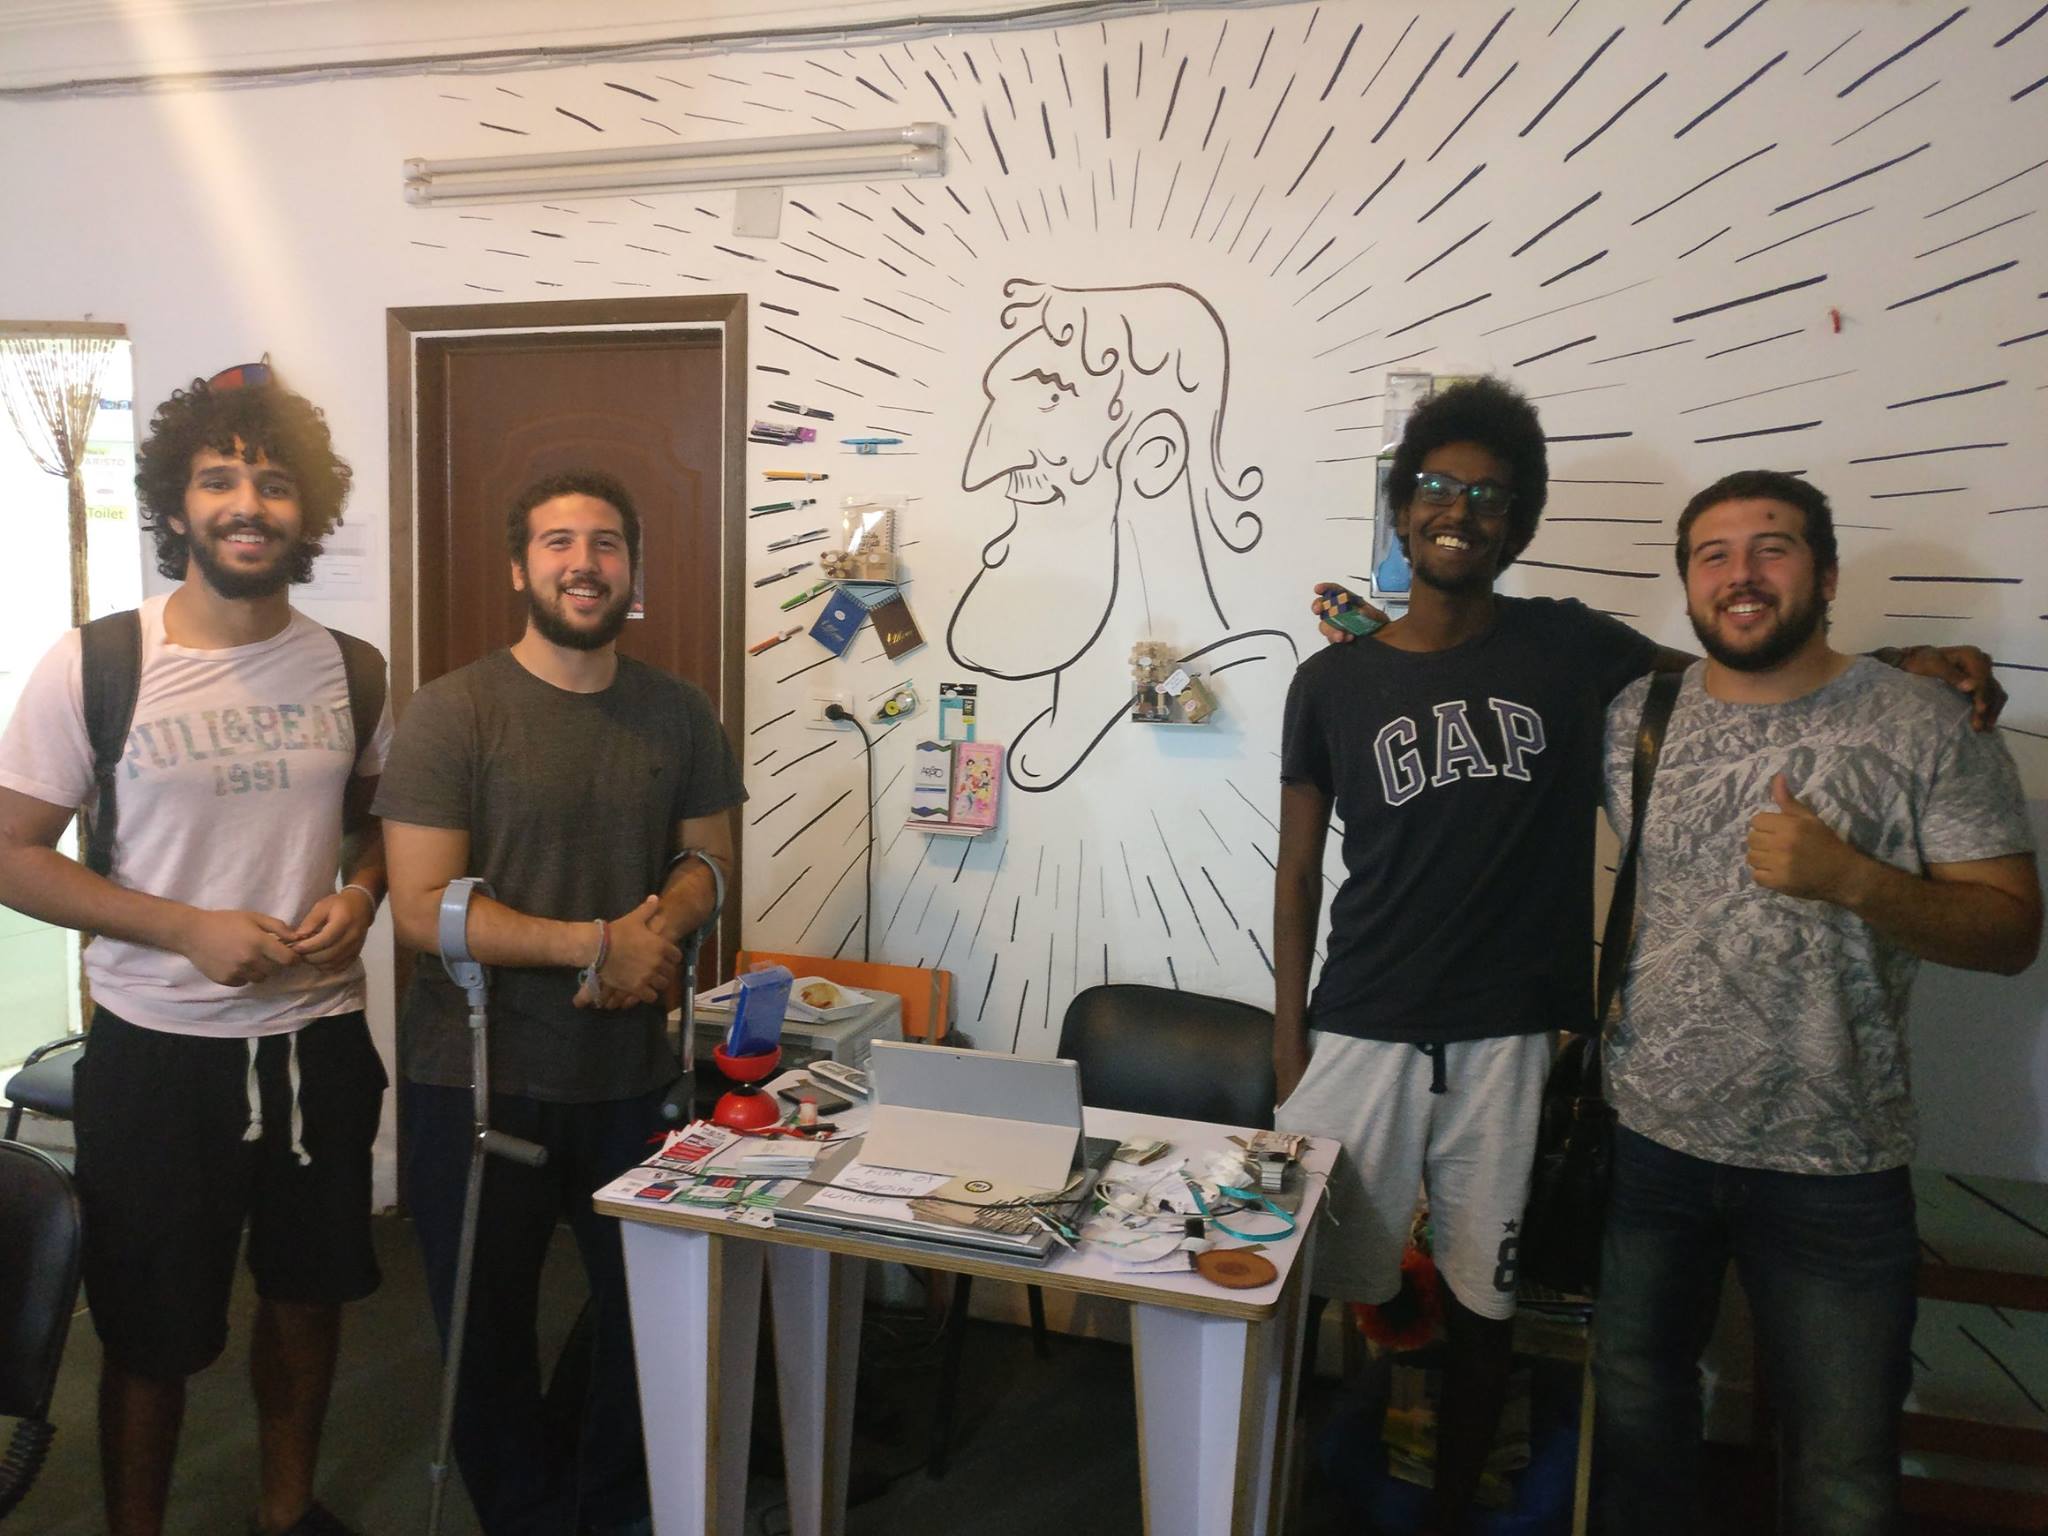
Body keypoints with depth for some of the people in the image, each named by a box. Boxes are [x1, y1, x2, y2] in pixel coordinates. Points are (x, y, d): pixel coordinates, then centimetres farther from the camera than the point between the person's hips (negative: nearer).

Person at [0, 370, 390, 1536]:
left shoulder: (353, 669, -1)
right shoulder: (95, 665, -10)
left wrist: (359, 896, -8)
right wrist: (189, 929, -19)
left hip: (321, 1042, 4)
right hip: (160, 1053, -3)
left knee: (308, 1295, 19)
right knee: (153, 1336, 12)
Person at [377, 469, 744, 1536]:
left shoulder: (679, 713, 2)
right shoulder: (452, 712, -11)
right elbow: (422, 907, -15)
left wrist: (658, 928, -12)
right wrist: (596, 944, -20)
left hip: (635, 1074, 3)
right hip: (479, 1080, -3)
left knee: (650, 1311, 14)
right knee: (487, 1328, 15)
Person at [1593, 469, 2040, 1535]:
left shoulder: (1928, 729, -7)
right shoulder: (1633, 719, 0)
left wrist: (1851, 878, -24)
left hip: (1835, 1167, -2)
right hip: (1646, 1136, 3)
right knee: (1635, 1409, 20)